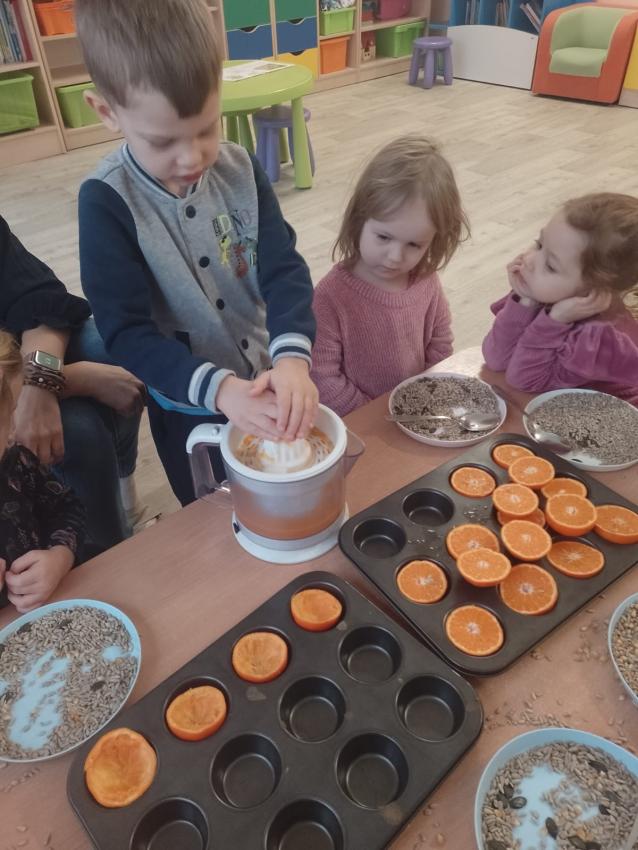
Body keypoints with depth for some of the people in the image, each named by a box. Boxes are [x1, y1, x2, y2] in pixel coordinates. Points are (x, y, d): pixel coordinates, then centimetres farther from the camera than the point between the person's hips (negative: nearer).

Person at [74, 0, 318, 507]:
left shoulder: (240, 170, -10)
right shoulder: (106, 202, -20)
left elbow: (284, 269, -17)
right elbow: (125, 332, -24)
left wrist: (292, 357, -37)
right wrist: (218, 388, -39)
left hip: (267, 384, 3)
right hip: (188, 409, -2)